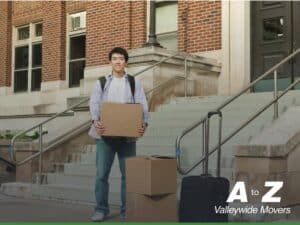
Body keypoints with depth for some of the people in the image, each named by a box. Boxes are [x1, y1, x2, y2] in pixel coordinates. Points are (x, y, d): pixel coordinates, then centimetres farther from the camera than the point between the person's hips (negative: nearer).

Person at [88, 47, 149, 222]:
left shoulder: (135, 83, 10)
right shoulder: (101, 82, 11)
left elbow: (142, 105, 0)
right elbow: (94, 103, -1)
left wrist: (144, 123, -19)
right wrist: (95, 121, -22)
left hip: (128, 135, 0)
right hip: (105, 134, 0)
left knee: (128, 173, 3)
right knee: (102, 173, 0)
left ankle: (127, 210, 12)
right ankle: (101, 209, 10)